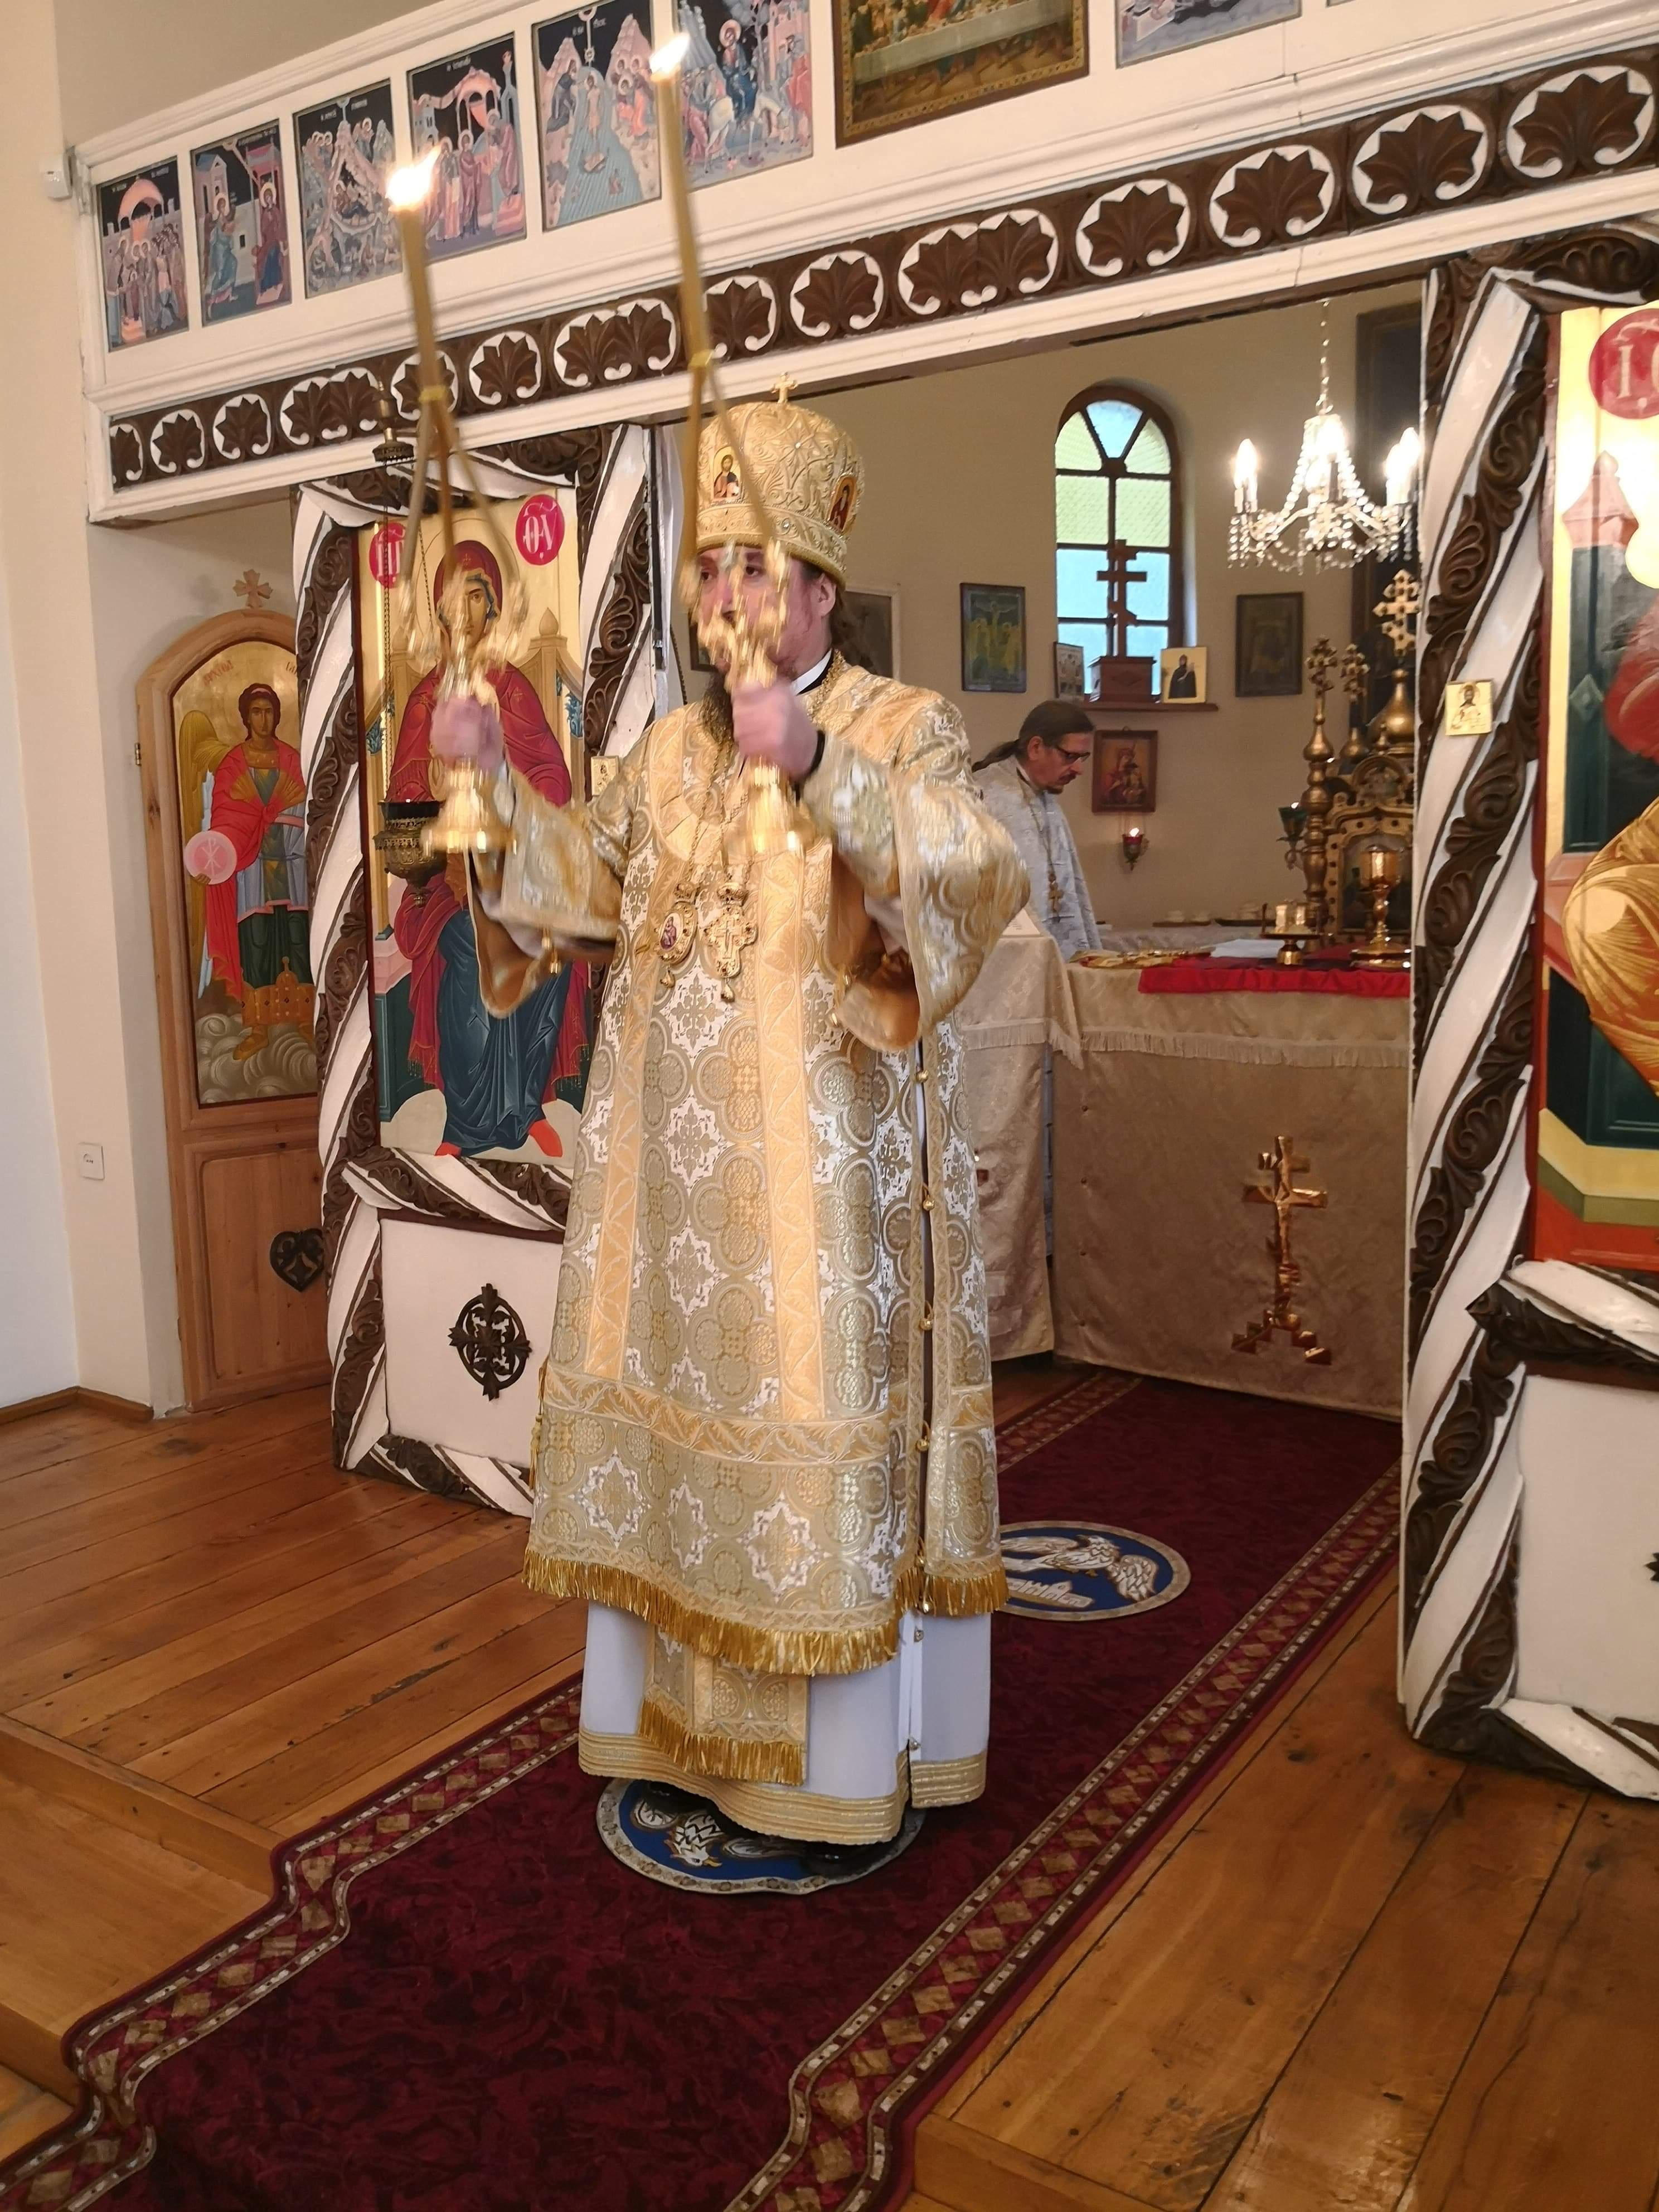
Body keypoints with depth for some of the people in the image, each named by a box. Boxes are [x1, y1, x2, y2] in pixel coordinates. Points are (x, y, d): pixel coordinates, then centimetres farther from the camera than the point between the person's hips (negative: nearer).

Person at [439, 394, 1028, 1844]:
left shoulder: (903, 730, -5)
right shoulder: (672, 747, 14)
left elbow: (978, 877, -24)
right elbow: (597, 885, 24)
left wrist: (823, 768, -38)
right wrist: (498, 784, 9)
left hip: (824, 1165, -6)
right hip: (681, 1158, 6)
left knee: (819, 1412, -1)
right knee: (683, 1399, 12)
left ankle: (849, 1748, 16)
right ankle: (688, 1711, 30)